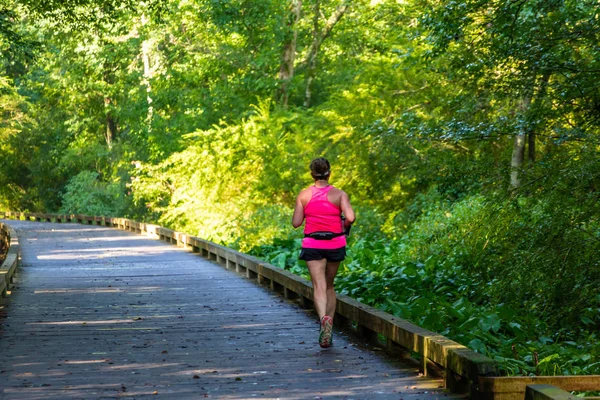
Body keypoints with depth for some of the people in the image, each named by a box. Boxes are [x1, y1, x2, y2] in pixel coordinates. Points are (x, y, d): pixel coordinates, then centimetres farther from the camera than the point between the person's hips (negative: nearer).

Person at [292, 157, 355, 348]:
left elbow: (296, 222, -2)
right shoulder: (339, 194, -4)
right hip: (335, 244, 1)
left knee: (319, 286, -6)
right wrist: (345, 227, 6)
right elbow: (350, 218, -16)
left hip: (312, 245, -1)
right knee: (329, 285, 17)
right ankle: (329, 329, 15)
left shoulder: (304, 195, -2)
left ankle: (324, 318, -35)